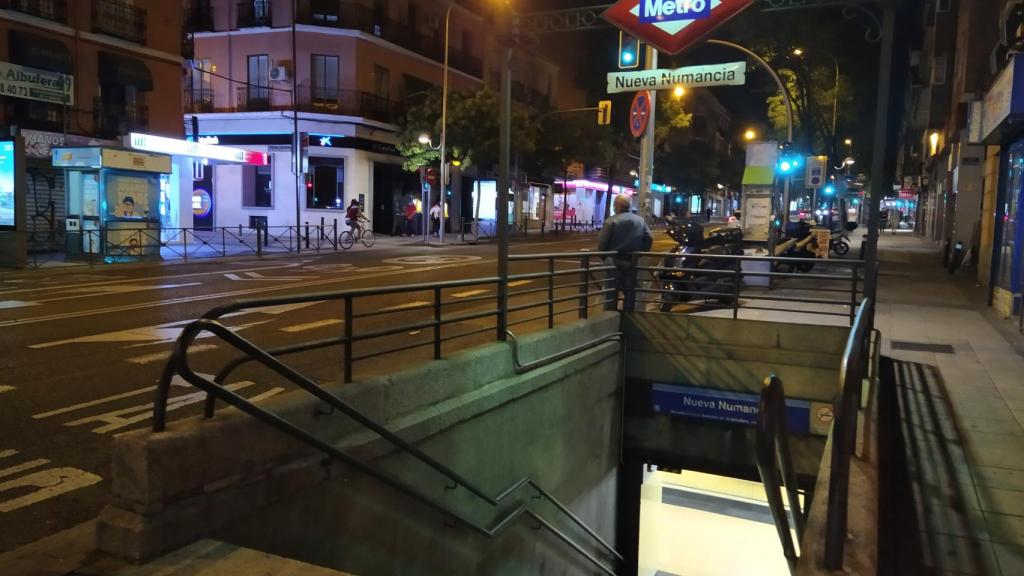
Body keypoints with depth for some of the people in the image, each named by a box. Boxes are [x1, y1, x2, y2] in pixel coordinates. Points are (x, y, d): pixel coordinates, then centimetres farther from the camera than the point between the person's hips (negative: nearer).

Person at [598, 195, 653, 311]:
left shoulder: (611, 221, -11)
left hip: (614, 261, -4)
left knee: (611, 294, 2)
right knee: (630, 293, 13)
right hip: (632, 262, 5)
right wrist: (639, 254, 12)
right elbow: (649, 239, 4)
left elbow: (602, 242, -14)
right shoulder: (640, 221, 7)